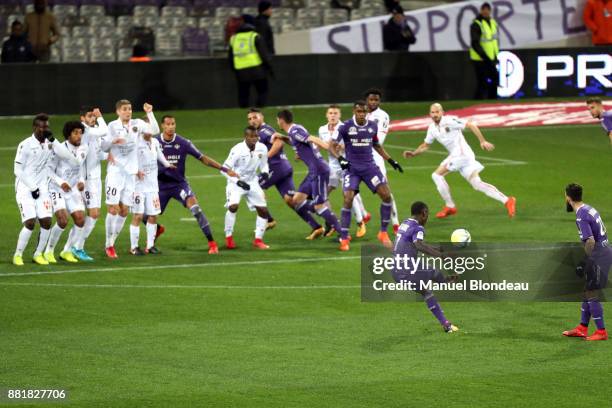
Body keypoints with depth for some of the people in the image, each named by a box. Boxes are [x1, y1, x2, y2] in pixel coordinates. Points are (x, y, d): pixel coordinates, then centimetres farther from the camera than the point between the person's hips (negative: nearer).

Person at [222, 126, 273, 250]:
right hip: (236, 182, -5)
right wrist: (238, 181, -29)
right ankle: (229, 237, -10)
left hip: (252, 182, 5)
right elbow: (225, 168, -19)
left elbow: (263, 164, 8)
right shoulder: (237, 150, -25)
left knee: (263, 210, 0)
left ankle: (258, 240, 15)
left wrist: (265, 172, -15)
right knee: (233, 206, -26)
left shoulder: (262, 149, -10)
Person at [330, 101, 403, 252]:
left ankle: (383, 232, 6)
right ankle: (344, 239, -7)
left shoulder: (373, 126, 4)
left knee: (386, 195, -9)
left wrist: (391, 161, 16)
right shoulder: (346, 127, -7)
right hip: (352, 168, -3)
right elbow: (332, 146, -6)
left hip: (370, 167, 3)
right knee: (348, 199, -17)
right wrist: (340, 158, -24)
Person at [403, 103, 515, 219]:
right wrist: (413, 153, 15)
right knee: (477, 184, 0)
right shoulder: (432, 129, 16)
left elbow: (471, 125, -11)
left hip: (461, 153, -8)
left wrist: (483, 141, -16)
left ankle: (449, 206, 1)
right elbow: (426, 145, 29)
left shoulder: (449, 120, -9)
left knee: (437, 175, -7)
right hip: (455, 155, 8)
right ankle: (507, 200, -2)